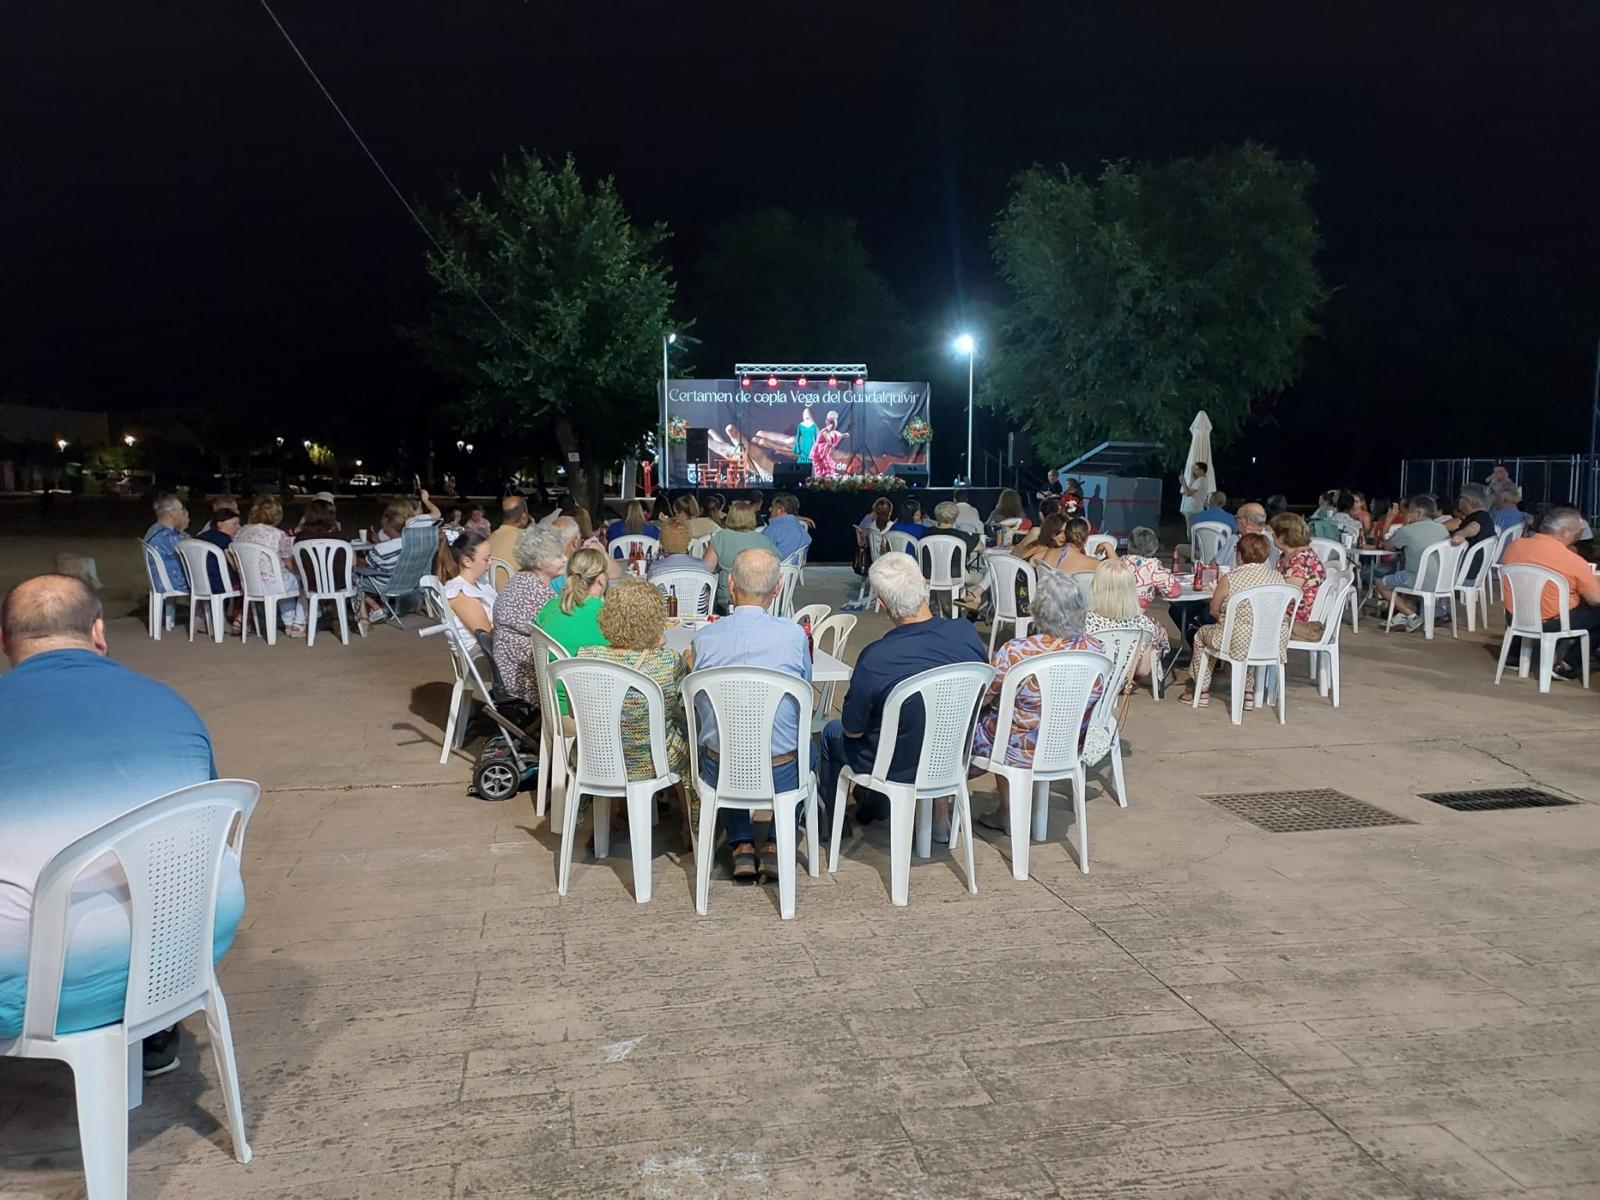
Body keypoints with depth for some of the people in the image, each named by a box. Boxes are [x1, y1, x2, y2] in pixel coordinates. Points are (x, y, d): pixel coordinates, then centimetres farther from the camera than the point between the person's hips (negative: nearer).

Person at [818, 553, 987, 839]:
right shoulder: (968, 634, -19)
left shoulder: (874, 659, -33)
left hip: (900, 768, -4)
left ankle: (832, 819, 47)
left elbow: (852, 730, -17)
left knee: (833, 732, 24)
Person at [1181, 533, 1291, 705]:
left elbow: (1214, 611, -2)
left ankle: (1202, 691, 33)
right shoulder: (1279, 578, -1)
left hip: (1241, 643, -5)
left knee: (1202, 634, 23)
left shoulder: (1229, 579, -14)